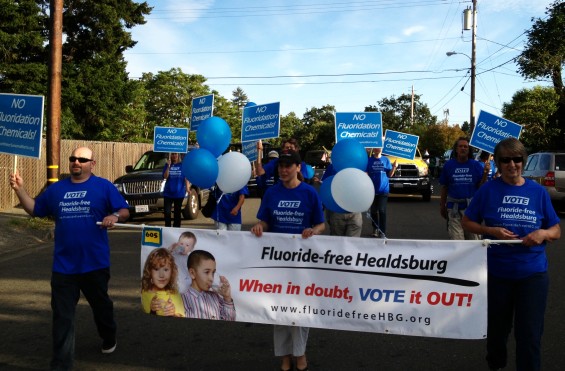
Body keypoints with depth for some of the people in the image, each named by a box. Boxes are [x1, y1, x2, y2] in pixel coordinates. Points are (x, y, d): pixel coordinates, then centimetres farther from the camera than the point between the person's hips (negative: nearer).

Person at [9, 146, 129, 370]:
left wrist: (115, 216, -29)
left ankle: (109, 338, 47)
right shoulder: (56, 189, 8)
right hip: (63, 265, 2)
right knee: (62, 316, 3)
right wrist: (19, 189, 1)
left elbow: (125, 212, -6)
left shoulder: (104, 186, -3)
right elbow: (34, 210, 15)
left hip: (95, 263, -2)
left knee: (101, 305, 20)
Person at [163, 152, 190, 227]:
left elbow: (186, 178, 0)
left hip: (179, 193, -1)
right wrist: (168, 166, -14)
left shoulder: (182, 165, 1)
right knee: (167, 212, -5)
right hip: (168, 193, 1)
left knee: (177, 212, 8)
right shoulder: (167, 165, 5)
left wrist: (187, 187, -12)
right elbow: (165, 177, -5)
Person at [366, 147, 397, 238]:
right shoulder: (369, 160, 2)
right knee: (373, 211, 10)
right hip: (372, 190, 1)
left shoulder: (386, 160, 5)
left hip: (383, 190, -1)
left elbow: (389, 174, 6)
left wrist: (394, 167, -10)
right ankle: (375, 229, 27)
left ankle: (382, 232, -3)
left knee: (382, 211, -6)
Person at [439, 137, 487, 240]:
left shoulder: (476, 165, 3)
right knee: (456, 238, 1)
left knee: (473, 236, 7)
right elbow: (444, 188, 8)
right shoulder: (449, 165, 4)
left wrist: (485, 173, -13)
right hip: (454, 207, 0)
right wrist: (442, 206, 9)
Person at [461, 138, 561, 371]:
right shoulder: (488, 190, -4)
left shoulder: (538, 192, 0)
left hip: (533, 273, 0)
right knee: (497, 327, 18)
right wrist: (491, 231, -15)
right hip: (496, 272, 0)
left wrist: (543, 234, -16)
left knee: (530, 334, 3)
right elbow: (467, 222, 1)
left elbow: (556, 231, 6)